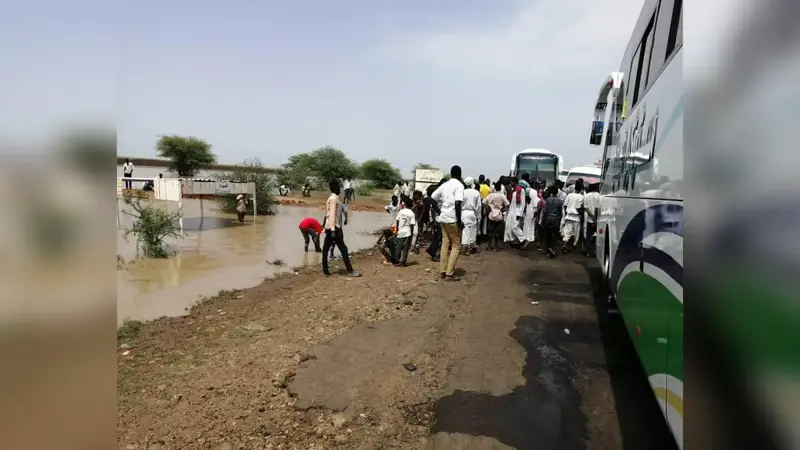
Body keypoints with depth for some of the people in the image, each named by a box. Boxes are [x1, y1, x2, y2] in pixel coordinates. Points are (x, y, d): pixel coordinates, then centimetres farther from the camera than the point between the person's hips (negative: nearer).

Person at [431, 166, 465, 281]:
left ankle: (442, 271, 14)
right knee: (456, 245, 1)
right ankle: (449, 274, -4)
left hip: (443, 218, 7)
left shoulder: (444, 184, 11)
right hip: (453, 219, -6)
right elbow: (457, 203, -20)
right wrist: (459, 221, -18)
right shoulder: (459, 185, -9)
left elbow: (432, 197, 12)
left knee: (445, 244, 12)